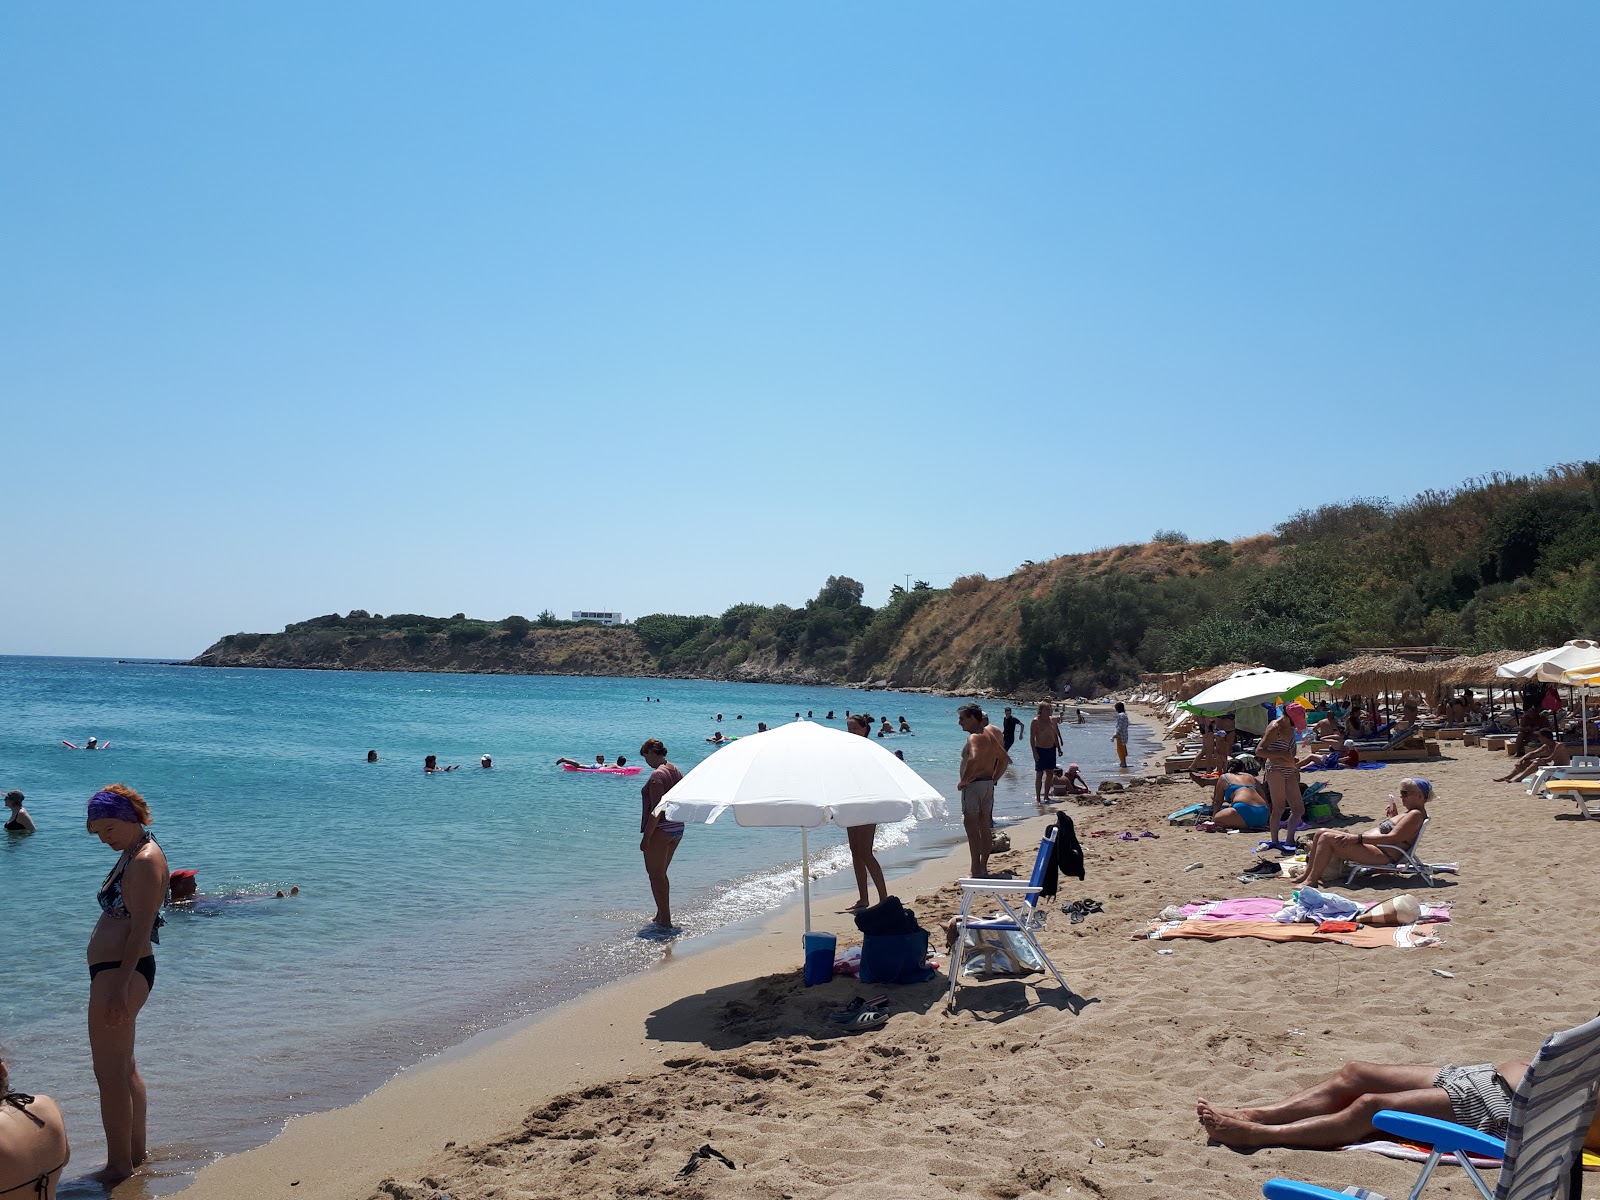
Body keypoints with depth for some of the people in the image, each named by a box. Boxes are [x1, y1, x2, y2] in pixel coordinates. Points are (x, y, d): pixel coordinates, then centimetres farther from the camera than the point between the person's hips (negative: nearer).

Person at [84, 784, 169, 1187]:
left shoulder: (145, 862, -17)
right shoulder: (131, 855, 14)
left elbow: (140, 930, -22)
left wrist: (120, 986, -25)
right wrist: (116, 983, 20)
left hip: (122, 972, -11)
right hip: (113, 970, 11)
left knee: (109, 1072, -4)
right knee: (124, 1067, 20)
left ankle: (118, 1167, 6)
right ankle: (135, 1154, 32)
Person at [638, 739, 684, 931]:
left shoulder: (657, 775, -18)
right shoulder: (676, 771, 10)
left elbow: (656, 810, -22)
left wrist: (646, 837, -19)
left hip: (660, 829, -9)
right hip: (677, 828, 9)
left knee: (656, 876, 0)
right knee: (661, 874, 20)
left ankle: (665, 921, -1)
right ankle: (661, 916, 28)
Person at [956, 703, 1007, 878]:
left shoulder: (974, 738, -16)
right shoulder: (991, 734, 13)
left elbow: (974, 759, -34)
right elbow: (1004, 759, 21)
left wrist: (963, 780, -23)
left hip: (973, 785, -9)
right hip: (988, 784, 9)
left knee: (972, 827, -5)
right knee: (985, 827, 13)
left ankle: (976, 871, -6)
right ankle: (984, 868, 19)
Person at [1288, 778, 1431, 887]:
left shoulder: (1416, 814, -12)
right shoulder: (1409, 813, 20)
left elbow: (1392, 838, -22)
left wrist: (1358, 838, -25)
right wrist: (1393, 816, 17)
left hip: (1382, 855, -11)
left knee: (1327, 838, -22)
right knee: (1321, 833, 7)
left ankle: (1311, 880, -17)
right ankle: (1307, 873, 10)